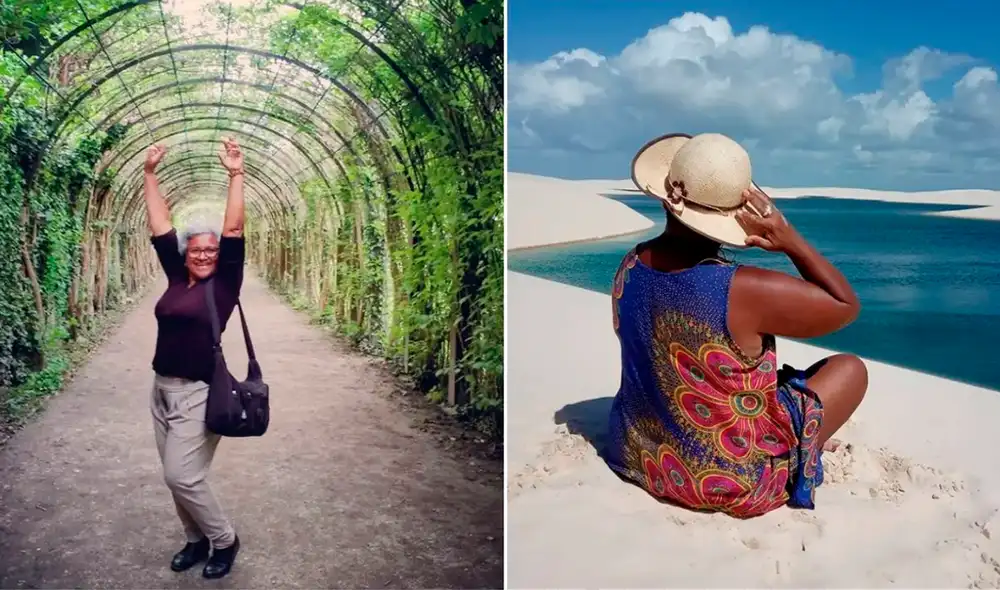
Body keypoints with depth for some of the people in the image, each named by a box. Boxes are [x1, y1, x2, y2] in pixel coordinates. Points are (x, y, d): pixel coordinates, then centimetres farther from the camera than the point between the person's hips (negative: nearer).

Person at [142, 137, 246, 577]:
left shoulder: (224, 283, -5)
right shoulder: (176, 279, 7)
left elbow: (233, 231, -13)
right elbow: (160, 227, 9)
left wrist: (236, 175, -18)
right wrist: (150, 174, 8)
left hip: (198, 393, -6)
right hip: (162, 389, 6)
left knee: (181, 476, -7)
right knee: (176, 477, 12)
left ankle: (224, 540, 13)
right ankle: (197, 539, 31)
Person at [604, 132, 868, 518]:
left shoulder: (630, 267, -10)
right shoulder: (745, 291, -30)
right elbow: (848, 306, -12)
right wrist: (792, 242, -15)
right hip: (731, 482, -6)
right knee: (851, 368, 10)